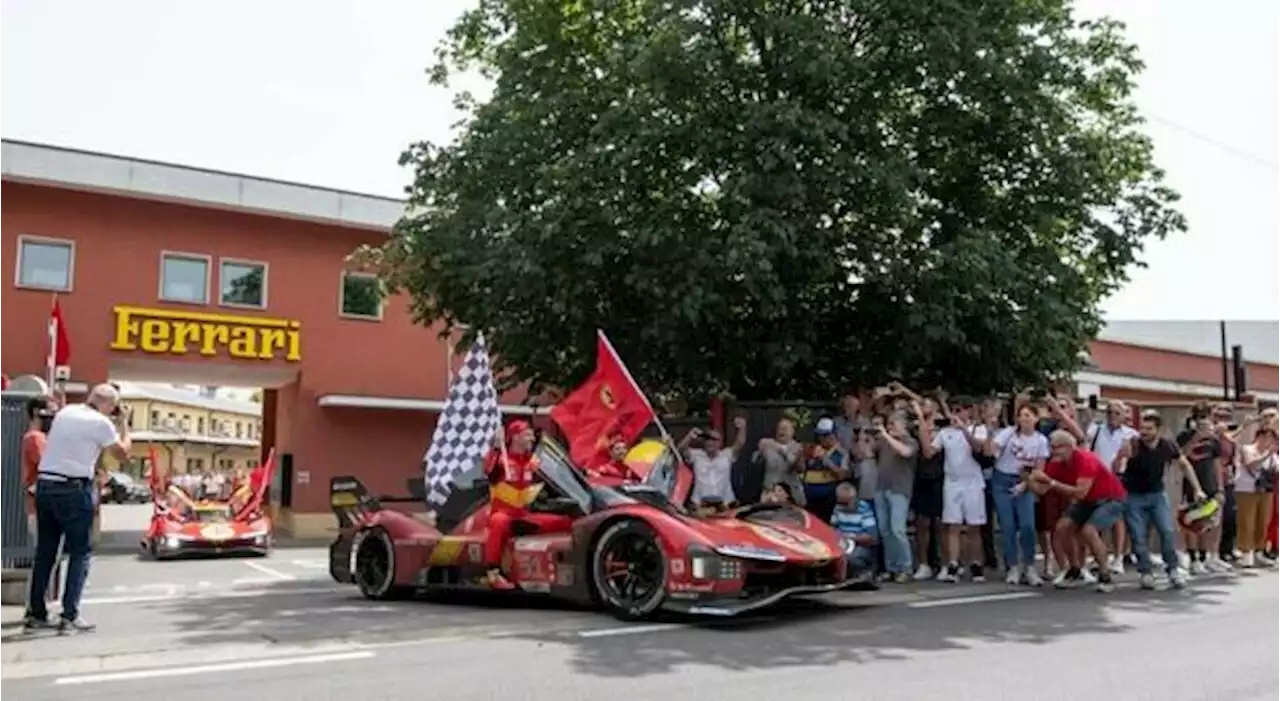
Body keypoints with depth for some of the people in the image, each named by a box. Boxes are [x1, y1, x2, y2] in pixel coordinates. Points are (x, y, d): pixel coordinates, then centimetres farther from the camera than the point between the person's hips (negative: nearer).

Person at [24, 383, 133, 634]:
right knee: (80, 553, 2)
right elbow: (123, 454, 0)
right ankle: (70, 616, -2)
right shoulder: (101, 423, -8)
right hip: (74, 489, -7)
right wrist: (123, 424, 10)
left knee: (45, 551, 14)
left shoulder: (65, 412, 12)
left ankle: (35, 613, 19)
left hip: (45, 484, 7)